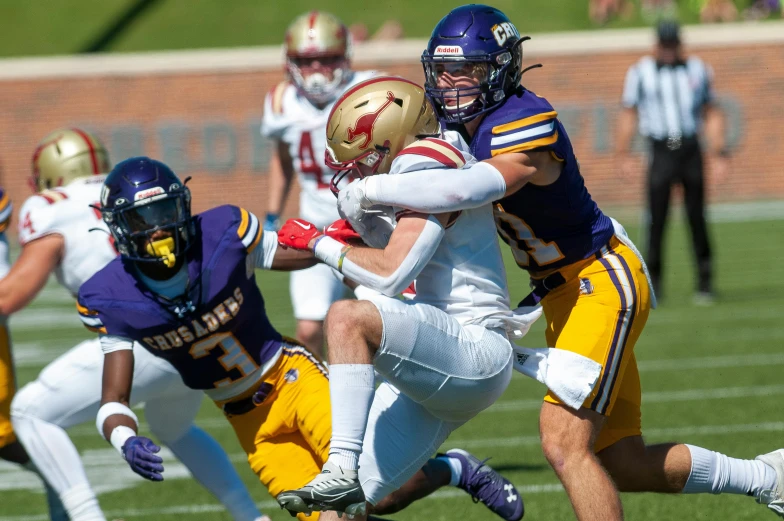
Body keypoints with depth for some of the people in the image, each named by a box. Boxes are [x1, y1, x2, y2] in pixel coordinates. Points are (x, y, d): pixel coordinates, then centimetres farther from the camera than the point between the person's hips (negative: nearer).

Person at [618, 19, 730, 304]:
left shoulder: (697, 70, 10)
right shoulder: (640, 73, 4)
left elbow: (711, 112, 12)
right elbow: (629, 113, 3)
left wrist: (719, 151, 3)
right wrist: (624, 153, -7)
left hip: (691, 150, 2)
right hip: (661, 151, -2)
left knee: (697, 217, 2)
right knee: (656, 219, -6)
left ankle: (705, 281, 9)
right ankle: (652, 282, 2)